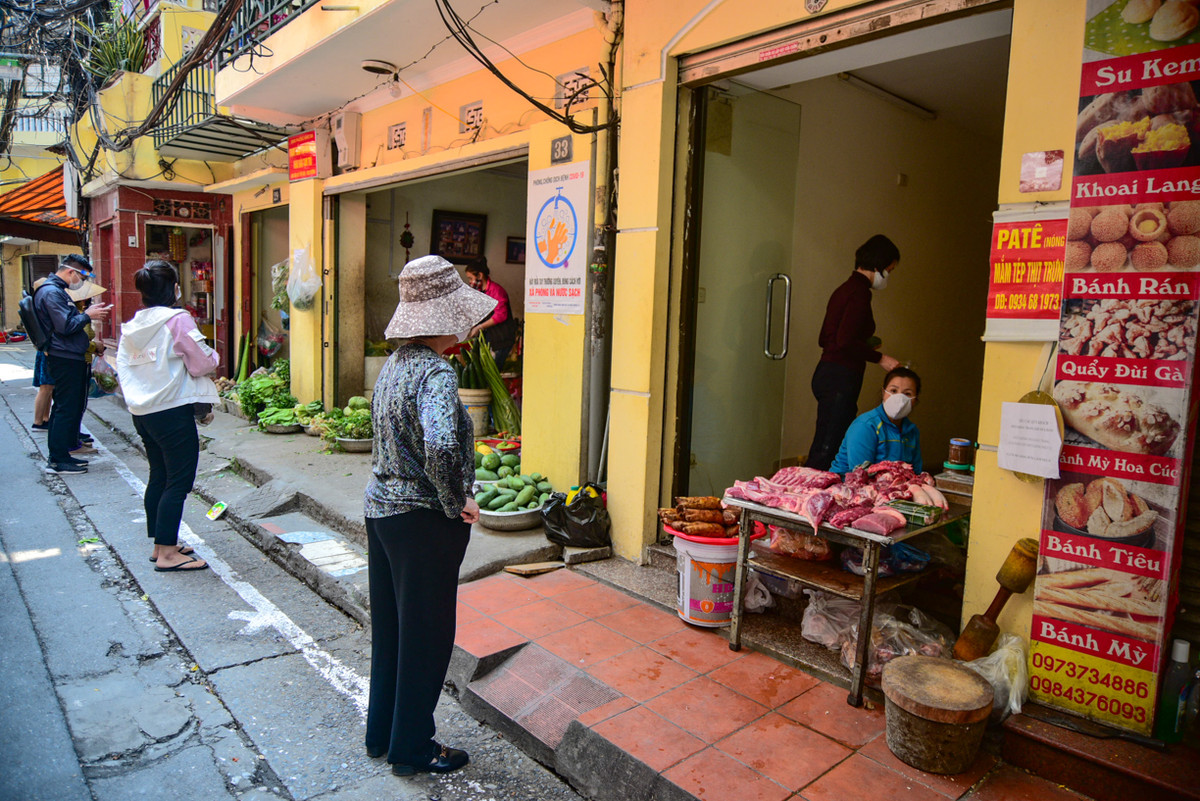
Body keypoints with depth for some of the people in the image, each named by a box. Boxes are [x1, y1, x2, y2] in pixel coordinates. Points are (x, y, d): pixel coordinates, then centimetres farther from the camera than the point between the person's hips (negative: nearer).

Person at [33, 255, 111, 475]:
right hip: (65, 359, -11)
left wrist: (88, 313, 11)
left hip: (68, 357, 11)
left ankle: (57, 454, 24)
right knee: (67, 409, -7)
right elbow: (66, 326, -22)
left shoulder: (56, 290, 18)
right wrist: (88, 315, -9)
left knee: (63, 407, 16)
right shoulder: (52, 292, -15)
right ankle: (58, 460, -1)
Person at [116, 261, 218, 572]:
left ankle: (160, 545, 26)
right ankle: (167, 554, 1)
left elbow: (123, 367, 11)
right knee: (178, 482, -2)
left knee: (158, 477, 17)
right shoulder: (178, 320, -13)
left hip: (141, 412, 8)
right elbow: (201, 365, -12)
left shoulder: (131, 325, 8)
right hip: (172, 411, -8)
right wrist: (214, 356, 7)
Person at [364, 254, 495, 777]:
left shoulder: (394, 364, 5)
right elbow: (439, 447, -38)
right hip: (422, 521, -9)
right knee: (426, 636, 9)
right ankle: (412, 749, 27)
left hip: (380, 507, 9)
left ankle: (382, 733, 39)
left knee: (389, 628, 22)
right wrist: (456, 503, -21)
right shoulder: (436, 372, -23)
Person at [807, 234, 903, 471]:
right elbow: (845, 341, -21)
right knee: (826, 450, -7)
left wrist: (865, 345, 26)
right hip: (840, 378, -10)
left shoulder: (845, 289, 18)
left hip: (827, 374, 10)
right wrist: (879, 357, -11)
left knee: (824, 448, 11)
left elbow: (824, 338, 20)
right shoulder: (860, 292, -11)